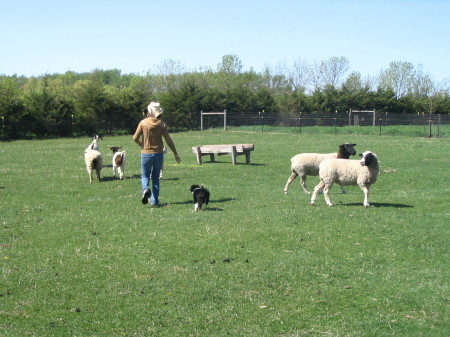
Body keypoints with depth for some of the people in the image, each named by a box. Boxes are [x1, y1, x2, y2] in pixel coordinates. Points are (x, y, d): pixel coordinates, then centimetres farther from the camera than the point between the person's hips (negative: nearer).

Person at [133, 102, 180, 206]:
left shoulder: (143, 123, -8)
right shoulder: (162, 124, -5)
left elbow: (135, 138, -6)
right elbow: (168, 140, -6)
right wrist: (176, 154, 1)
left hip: (146, 153, -1)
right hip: (158, 154, 2)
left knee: (145, 175, 12)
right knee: (156, 177, 14)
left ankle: (145, 189, -20)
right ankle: (154, 200, 10)